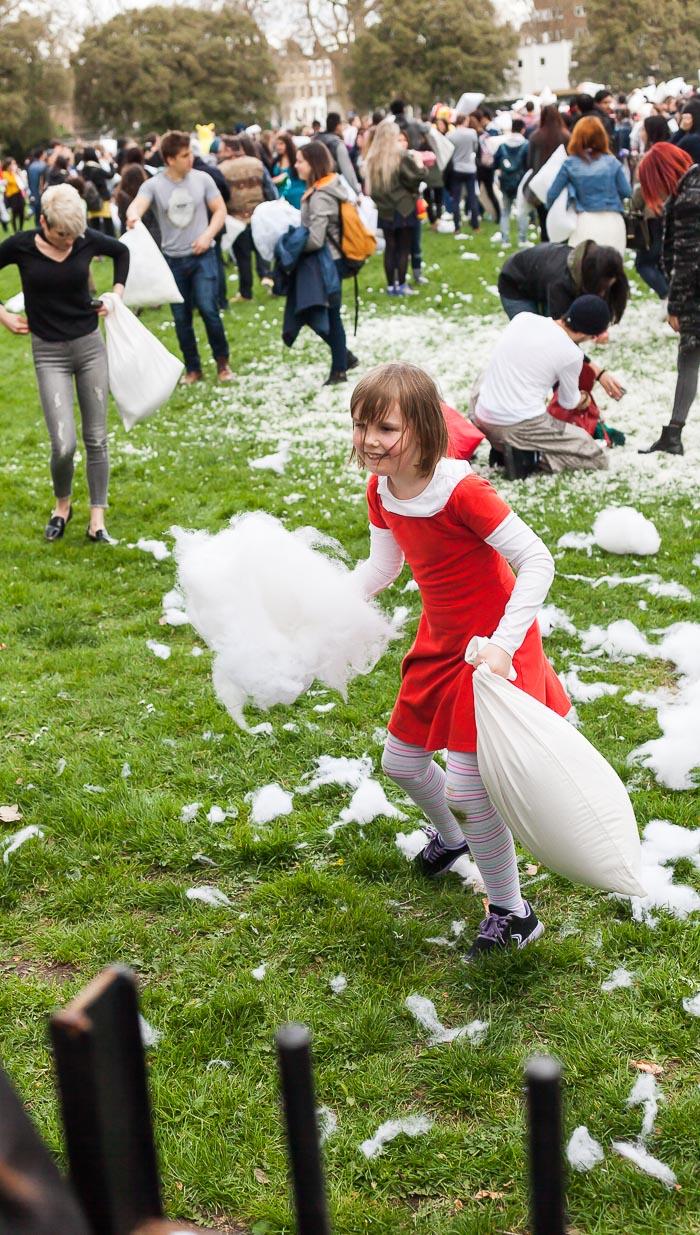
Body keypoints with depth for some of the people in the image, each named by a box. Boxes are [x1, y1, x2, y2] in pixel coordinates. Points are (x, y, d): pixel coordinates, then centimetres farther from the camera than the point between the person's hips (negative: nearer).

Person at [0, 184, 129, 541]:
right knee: (64, 445, -11)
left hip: (90, 346, 2)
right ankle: (62, 505, 18)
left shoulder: (88, 241, -5)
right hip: (50, 353, -2)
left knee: (96, 439, 5)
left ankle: (97, 518, 15)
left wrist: (117, 294, 9)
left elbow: (121, 252, 16)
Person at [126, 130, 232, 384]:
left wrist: (208, 235, -12)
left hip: (202, 256, -1)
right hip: (173, 259, 1)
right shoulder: (153, 185, -4)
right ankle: (193, 368, 21)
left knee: (208, 309, -13)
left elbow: (220, 210, 5)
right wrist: (133, 215, -45)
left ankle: (222, 361, 7)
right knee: (181, 318, 7)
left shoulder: (202, 179, -1)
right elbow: (137, 205, -20)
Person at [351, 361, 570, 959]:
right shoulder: (382, 490, -4)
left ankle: (513, 913, 13)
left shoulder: (460, 490, -28)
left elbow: (537, 561, -26)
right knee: (401, 762, 19)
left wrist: (502, 645, -32)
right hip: (441, 641, 8)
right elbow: (382, 568, 11)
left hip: (492, 645, -8)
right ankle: (451, 838, 52)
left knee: (469, 786, -9)